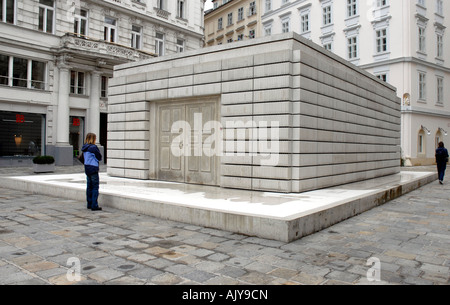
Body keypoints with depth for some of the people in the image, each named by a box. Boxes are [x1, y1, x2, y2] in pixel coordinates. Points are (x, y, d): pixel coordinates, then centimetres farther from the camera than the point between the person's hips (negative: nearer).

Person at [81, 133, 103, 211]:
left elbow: (83, 159, 17)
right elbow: (99, 158, -9)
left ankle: (89, 204, 21)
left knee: (89, 187, 14)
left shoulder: (84, 148, 9)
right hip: (93, 169, -8)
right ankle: (94, 206, -4)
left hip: (87, 169, 8)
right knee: (95, 187, -4)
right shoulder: (93, 147, -15)